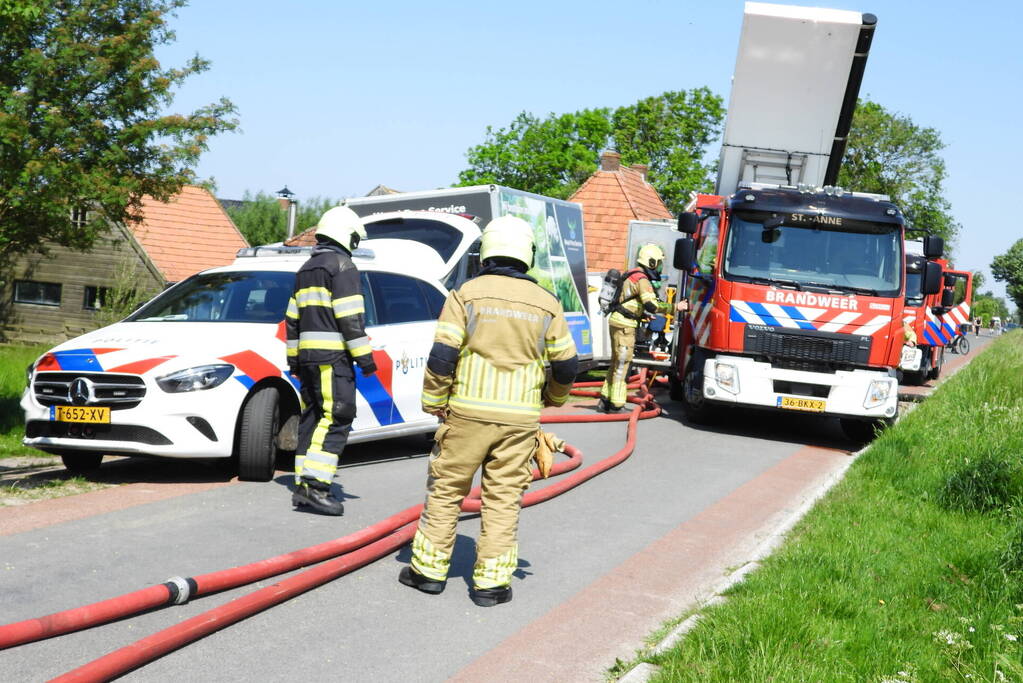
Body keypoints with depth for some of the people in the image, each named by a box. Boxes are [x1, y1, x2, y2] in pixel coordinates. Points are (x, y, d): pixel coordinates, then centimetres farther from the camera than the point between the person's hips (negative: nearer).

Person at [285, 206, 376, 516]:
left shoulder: (306, 269, 21)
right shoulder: (341, 265, -7)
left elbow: (292, 319, 22)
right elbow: (350, 318, -14)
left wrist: (294, 357, 26)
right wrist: (364, 356, -12)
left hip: (307, 355, 9)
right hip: (332, 356, -9)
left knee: (312, 420, 11)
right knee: (335, 420, -11)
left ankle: (303, 487, 11)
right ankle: (317, 486, -18)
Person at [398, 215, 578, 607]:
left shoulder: (468, 294, -3)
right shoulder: (545, 304, 3)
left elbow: (442, 355, -9)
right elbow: (566, 365, 6)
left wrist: (434, 404, 3)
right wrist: (552, 397, 26)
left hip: (468, 412, -1)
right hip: (520, 419, 2)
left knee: (446, 490, 11)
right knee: (503, 500, 8)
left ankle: (429, 569, 18)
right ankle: (491, 582, 9)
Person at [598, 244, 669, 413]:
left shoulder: (633, 276, 16)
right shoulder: (642, 279, -15)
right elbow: (651, 305, -26)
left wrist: (643, 315, 20)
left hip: (618, 322, 10)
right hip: (624, 325, -10)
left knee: (616, 363, 16)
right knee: (622, 364, -6)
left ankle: (605, 401, 21)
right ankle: (616, 405, -3)